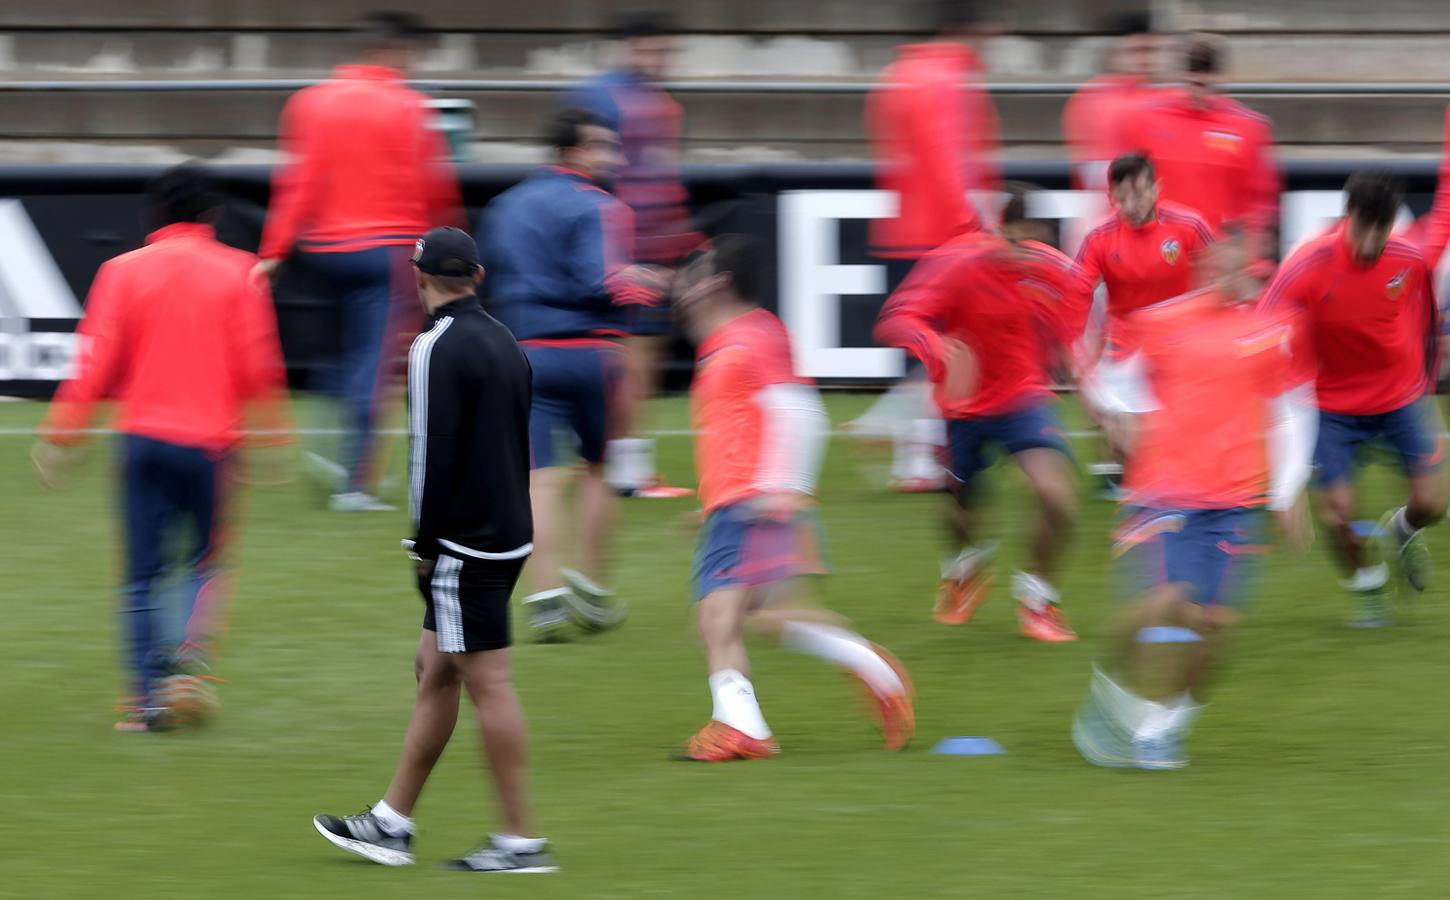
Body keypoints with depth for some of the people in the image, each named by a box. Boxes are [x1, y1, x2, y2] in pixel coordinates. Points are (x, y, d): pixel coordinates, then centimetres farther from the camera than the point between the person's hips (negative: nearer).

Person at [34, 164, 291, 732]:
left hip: (143, 435, 0)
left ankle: (145, 695, -1)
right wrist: (272, 435, 11)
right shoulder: (237, 273, 0)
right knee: (207, 562, 14)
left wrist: (62, 434, 3)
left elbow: (96, 361, -3)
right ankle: (191, 663, -8)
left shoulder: (124, 271, 0)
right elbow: (259, 365, 0)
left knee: (143, 573, 5)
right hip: (210, 440, 0)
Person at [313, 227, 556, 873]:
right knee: (435, 673, 14)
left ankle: (521, 842, -4)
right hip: (508, 534, 9)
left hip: (465, 546, -9)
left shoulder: (438, 349, -14)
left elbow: (433, 456, -17)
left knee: (488, 684, -6)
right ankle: (390, 824, 20)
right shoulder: (504, 343, 12)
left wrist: (424, 546, -9)